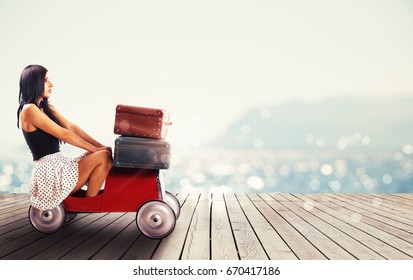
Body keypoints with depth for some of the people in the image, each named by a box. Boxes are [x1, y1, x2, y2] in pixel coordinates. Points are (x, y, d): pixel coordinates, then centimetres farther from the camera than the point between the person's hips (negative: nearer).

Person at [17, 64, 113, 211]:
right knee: (104, 156, -15)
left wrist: (100, 146, -2)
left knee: (104, 154, 1)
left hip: (58, 166, 9)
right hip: (49, 173, -9)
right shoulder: (29, 109, -12)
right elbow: (64, 134, -15)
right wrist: (96, 149, -11)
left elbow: (72, 127, 7)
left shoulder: (47, 107, 16)